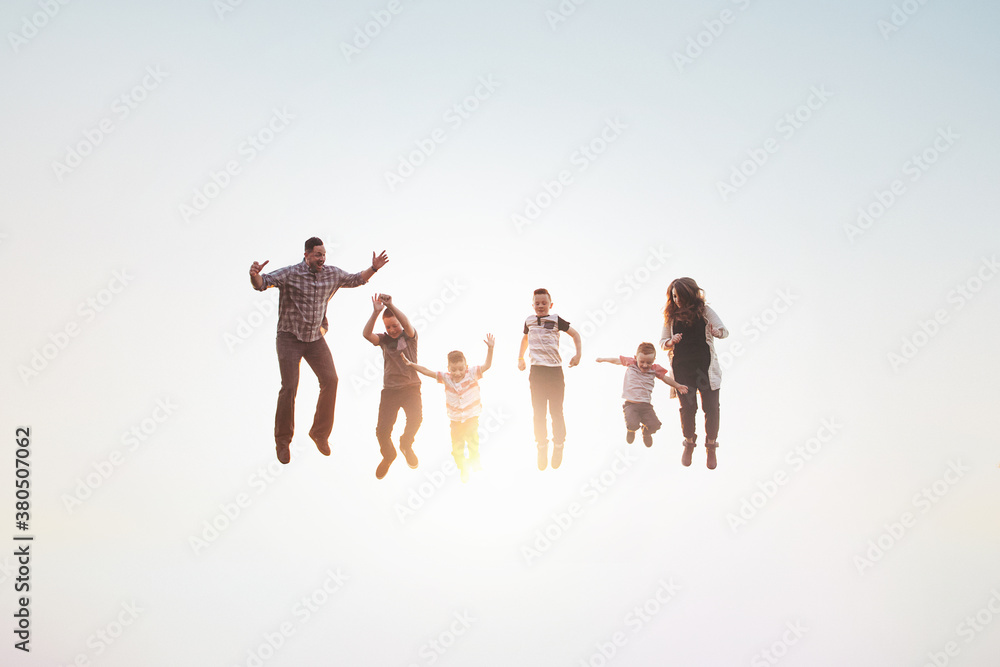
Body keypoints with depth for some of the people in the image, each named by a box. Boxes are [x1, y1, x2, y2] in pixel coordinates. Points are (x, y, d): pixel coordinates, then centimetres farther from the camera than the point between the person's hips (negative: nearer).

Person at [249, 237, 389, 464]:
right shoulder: (290, 274, -13)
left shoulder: (332, 274, 2)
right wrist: (255, 275, -44)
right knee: (289, 387, -9)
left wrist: (373, 268, 6)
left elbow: (356, 280, 19)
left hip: (316, 338, 5)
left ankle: (320, 432, 11)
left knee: (330, 380, -7)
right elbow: (263, 283, -22)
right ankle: (283, 441, 5)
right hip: (290, 338, -4)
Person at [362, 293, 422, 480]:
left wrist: (391, 306, -38)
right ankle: (388, 455, 26)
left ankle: (406, 444, 6)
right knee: (382, 430, -7)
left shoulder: (409, 336, 0)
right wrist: (375, 312, -30)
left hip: (411, 387, -2)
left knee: (415, 418, -27)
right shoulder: (384, 339, 5)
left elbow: (407, 324, -23)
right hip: (390, 390, 2)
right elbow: (366, 334, -16)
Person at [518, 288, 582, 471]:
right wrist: (520, 358, 25)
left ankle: (558, 449, 14)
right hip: (536, 371, 3)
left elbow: (575, 334, 7)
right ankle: (542, 449, 13)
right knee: (539, 413, 5)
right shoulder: (529, 321, 9)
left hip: (555, 370, -3)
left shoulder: (556, 320, -2)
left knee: (556, 412, 2)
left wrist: (578, 354, -3)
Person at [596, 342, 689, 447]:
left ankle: (646, 433, 28)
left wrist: (677, 385, 19)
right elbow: (617, 360, 15)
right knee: (632, 424, -25)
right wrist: (603, 359, 25)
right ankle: (630, 430, 18)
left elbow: (666, 378, 21)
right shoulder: (630, 363, 1)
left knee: (654, 425, -13)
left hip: (646, 405, 2)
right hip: (630, 404, -2)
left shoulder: (655, 370, 5)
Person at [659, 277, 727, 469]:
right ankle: (689, 444, 23)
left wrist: (717, 332, -30)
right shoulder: (671, 316, 7)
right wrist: (671, 342, -12)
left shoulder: (704, 311, 1)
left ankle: (711, 448, 10)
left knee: (711, 407, -4)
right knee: (687, 407, 2)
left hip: (705, 367, -1)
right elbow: (662, 342, 11)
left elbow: (724, 330, -6)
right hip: (682, 368, 1)